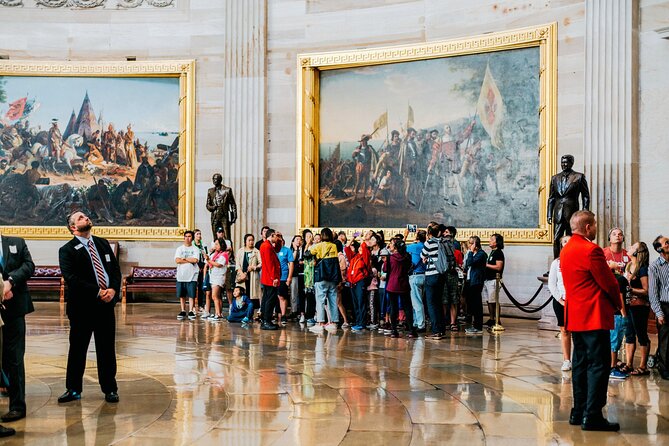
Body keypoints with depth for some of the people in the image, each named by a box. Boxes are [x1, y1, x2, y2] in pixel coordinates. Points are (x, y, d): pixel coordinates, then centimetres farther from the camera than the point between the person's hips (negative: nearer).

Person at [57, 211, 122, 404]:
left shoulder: (103, 243, 13)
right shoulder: (67, 250, -4)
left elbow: (116, 269, 9)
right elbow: (71, 278, -15)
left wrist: (113, 289, -10)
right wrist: (98, 292, -19)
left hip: (106, 304, 4)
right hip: (82, 307, -4)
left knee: (107, 350, 8)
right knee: (77, 349, 6)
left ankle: (110, 389, 18)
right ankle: (74, 390, 19)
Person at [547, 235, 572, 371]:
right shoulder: (556, 262, 7)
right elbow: (551, 284, 5)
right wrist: (560, 299, -4)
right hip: (560, 300, 2)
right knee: (564, 330, 6)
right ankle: (566, 360, 11)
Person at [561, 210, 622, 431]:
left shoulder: (566, 250, 13)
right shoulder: (591, 250, -16)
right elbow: (609, 283, -13)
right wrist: (618, 303, 7)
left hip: (575, 316, 9)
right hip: (594, 316, -9)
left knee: (580, 363, 14)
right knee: (598, 365, -6)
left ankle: (578, 412, 18)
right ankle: (592, 416, -6)